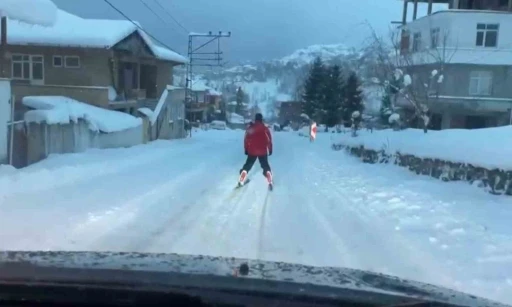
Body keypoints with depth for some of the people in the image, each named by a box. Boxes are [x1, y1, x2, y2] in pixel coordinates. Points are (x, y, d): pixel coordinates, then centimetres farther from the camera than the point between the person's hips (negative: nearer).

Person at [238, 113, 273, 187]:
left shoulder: (250, 128, -2)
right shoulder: (265, 128, -6)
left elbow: (246, 140, 3)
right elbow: (269, 140, -3)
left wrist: (246, 149, 13)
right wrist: (270, 149, 7)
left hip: (252, 151, 1)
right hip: (263, 151, -1)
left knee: (247, 165, 15)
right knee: (266, 166, 12)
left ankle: (241, 181, 10)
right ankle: (270, 182, 5)